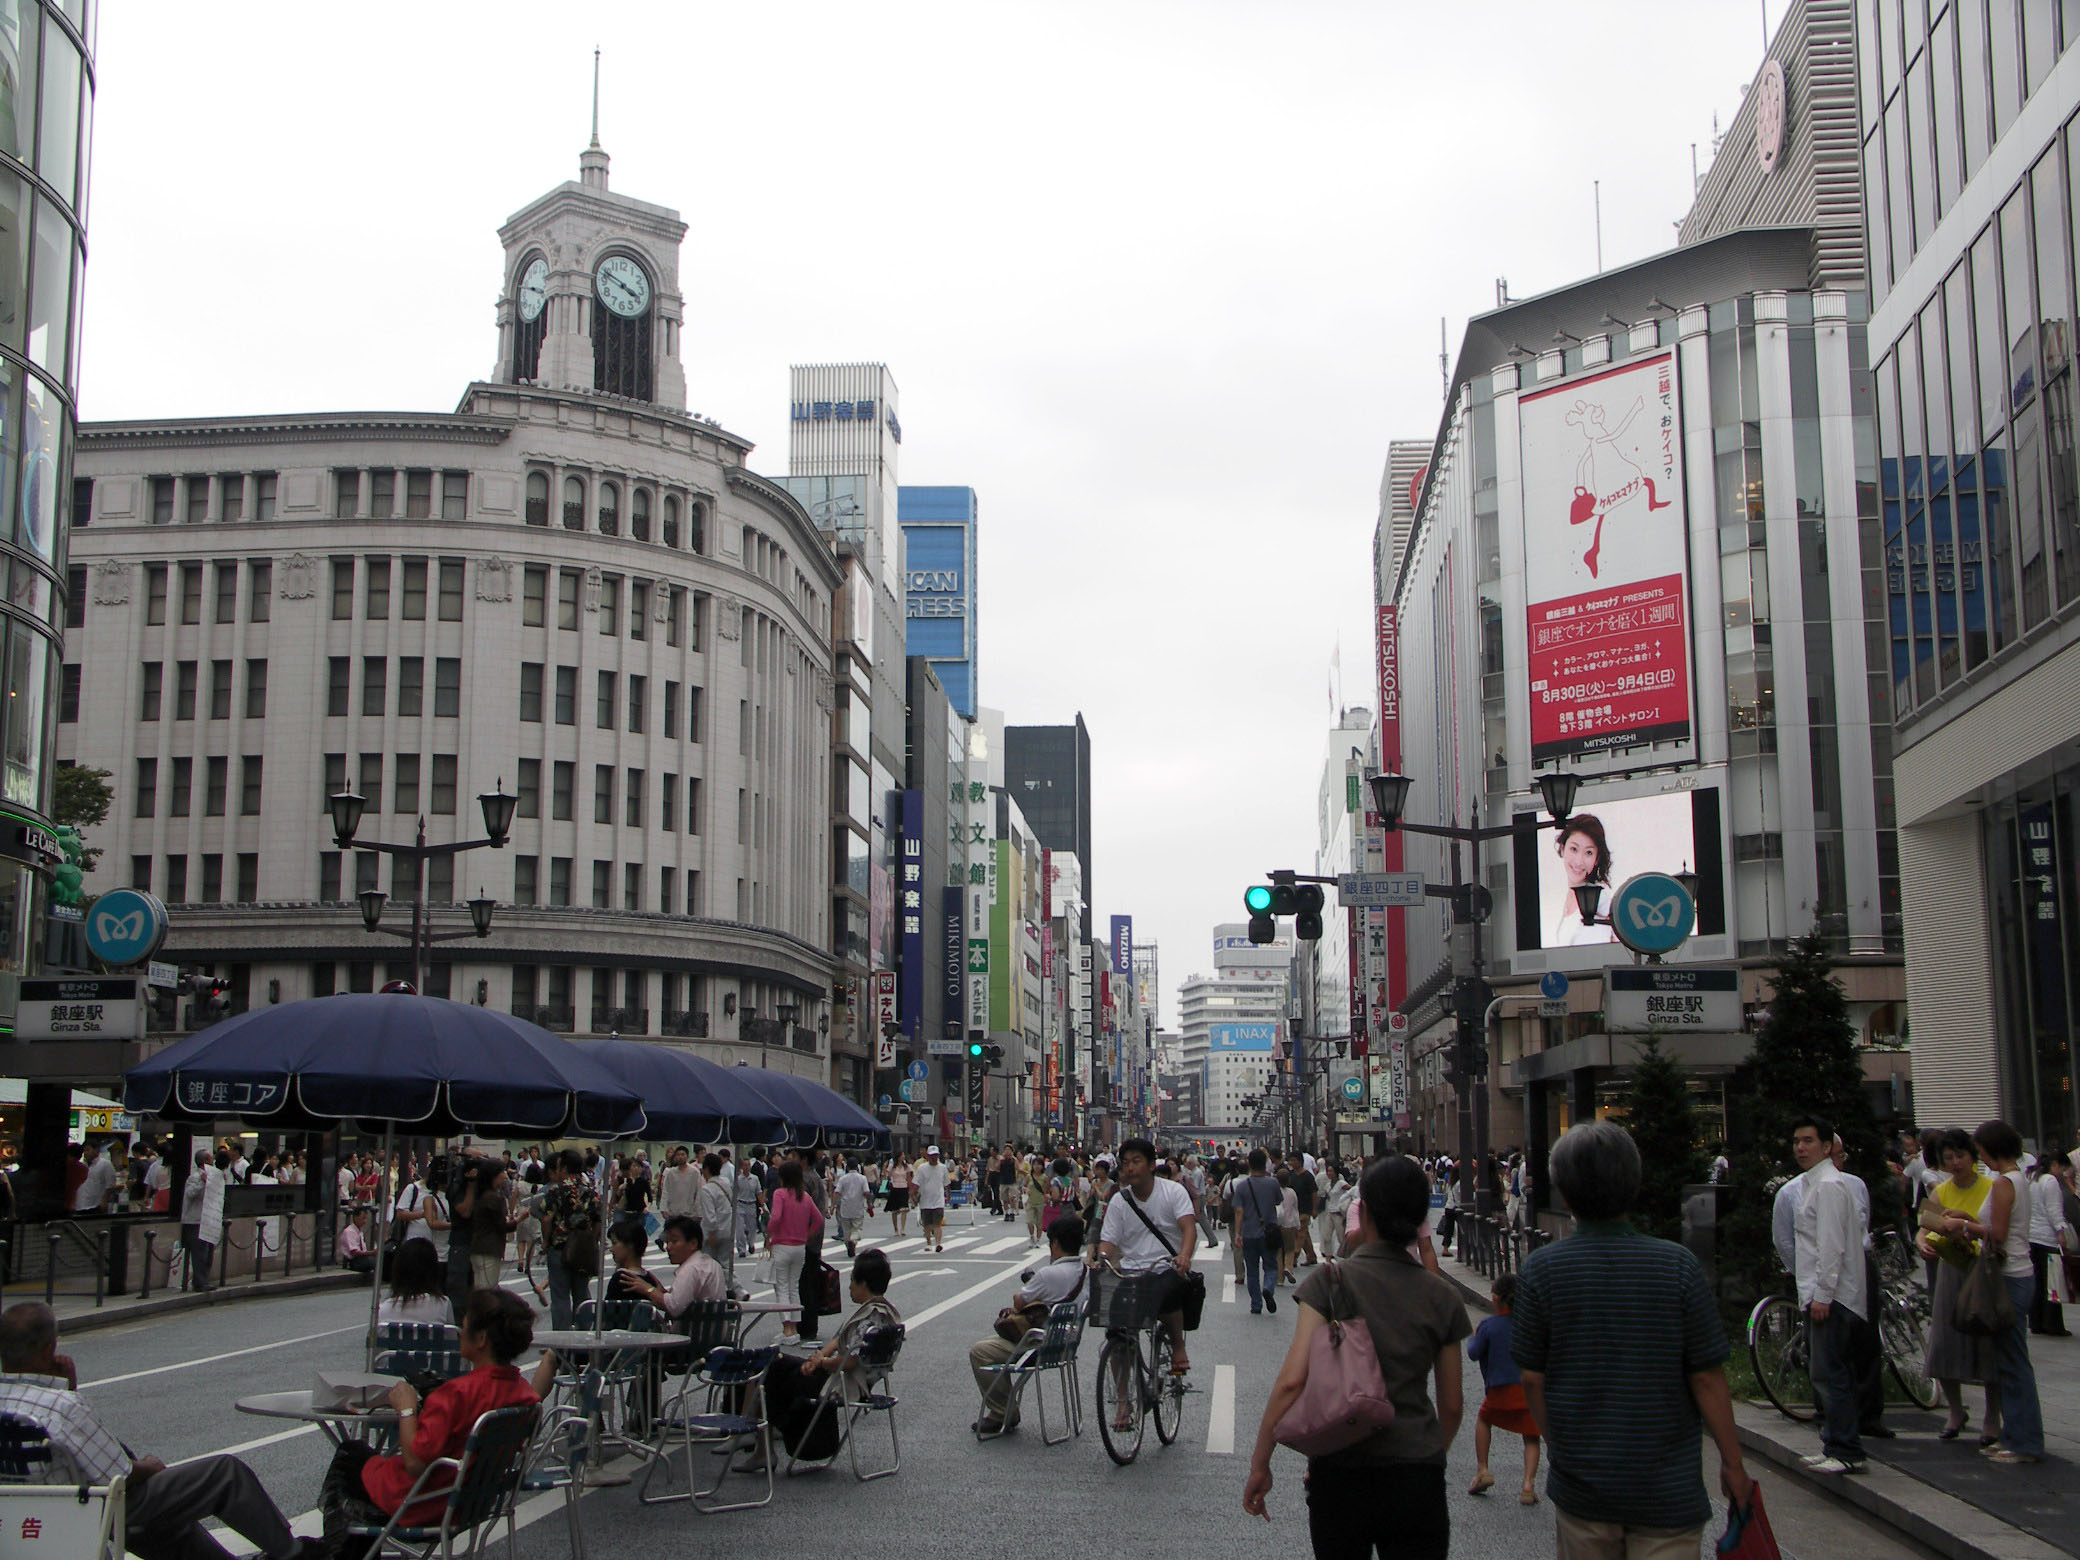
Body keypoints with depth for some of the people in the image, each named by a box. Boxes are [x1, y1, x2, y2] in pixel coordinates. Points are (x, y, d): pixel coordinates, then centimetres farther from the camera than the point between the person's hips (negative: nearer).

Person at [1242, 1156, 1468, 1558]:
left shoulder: (1331, 1281, -8)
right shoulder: (1442, 1298, 1)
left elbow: (1292, 1379, -15)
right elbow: (1452, 1405, 7)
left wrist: (1259, 1464, -7)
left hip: (1340, 1475, -1)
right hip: (1418, 1479, 1)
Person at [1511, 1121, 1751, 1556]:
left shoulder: (1540, 1269, -10)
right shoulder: (1677, 1266, -12)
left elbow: (1532, 1378, -4)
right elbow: (1707, 1378, -9)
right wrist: (1732, 1462, 5)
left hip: (1580, 1484, 1)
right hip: (1668, 1488, -1)